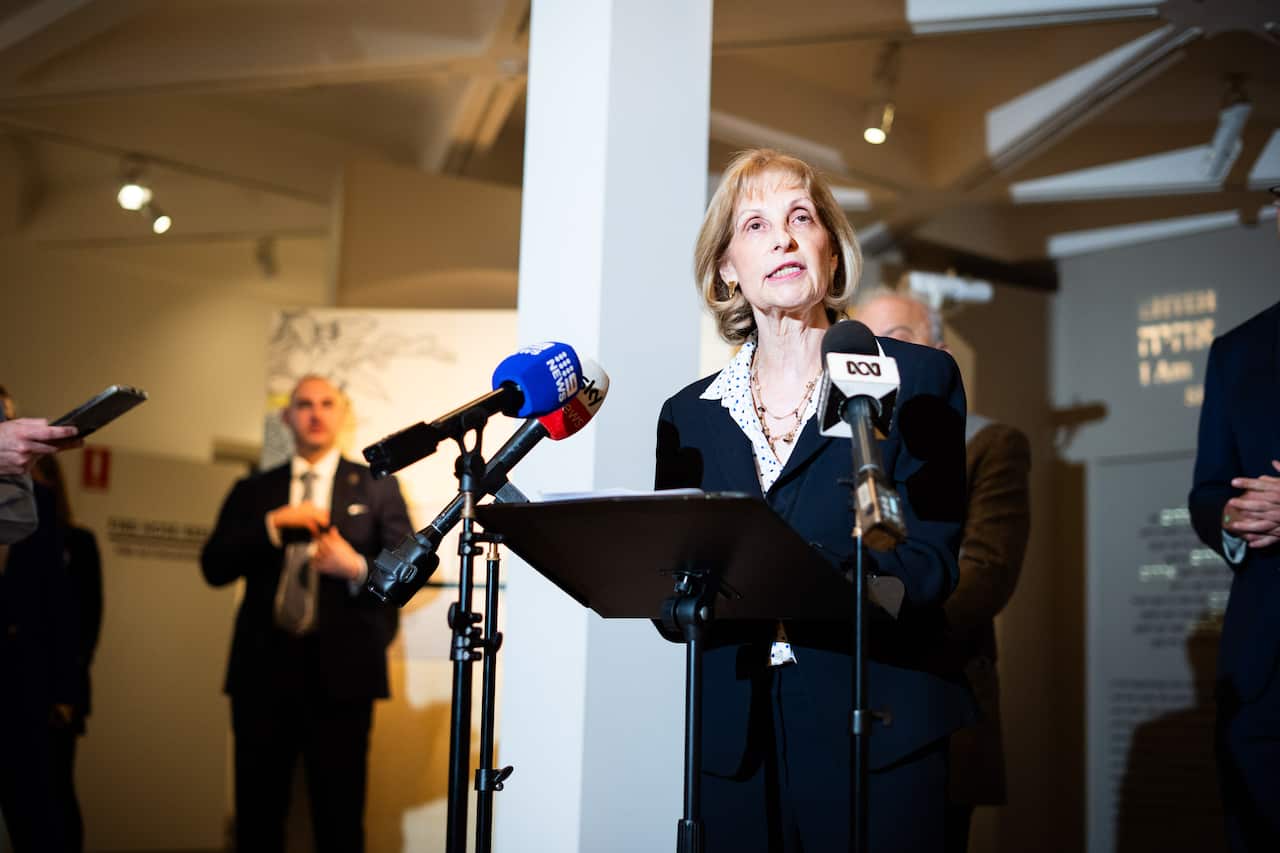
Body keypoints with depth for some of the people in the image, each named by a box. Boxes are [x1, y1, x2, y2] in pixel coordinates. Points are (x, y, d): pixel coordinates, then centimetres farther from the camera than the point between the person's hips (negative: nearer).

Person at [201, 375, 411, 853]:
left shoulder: (376, 486, 8)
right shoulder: (252, 491, 14)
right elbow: (213, 567, 3)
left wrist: (358, 568, -16)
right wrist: (273, 523, -9)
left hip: (341, 667, -2)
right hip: (264, 666, 2)